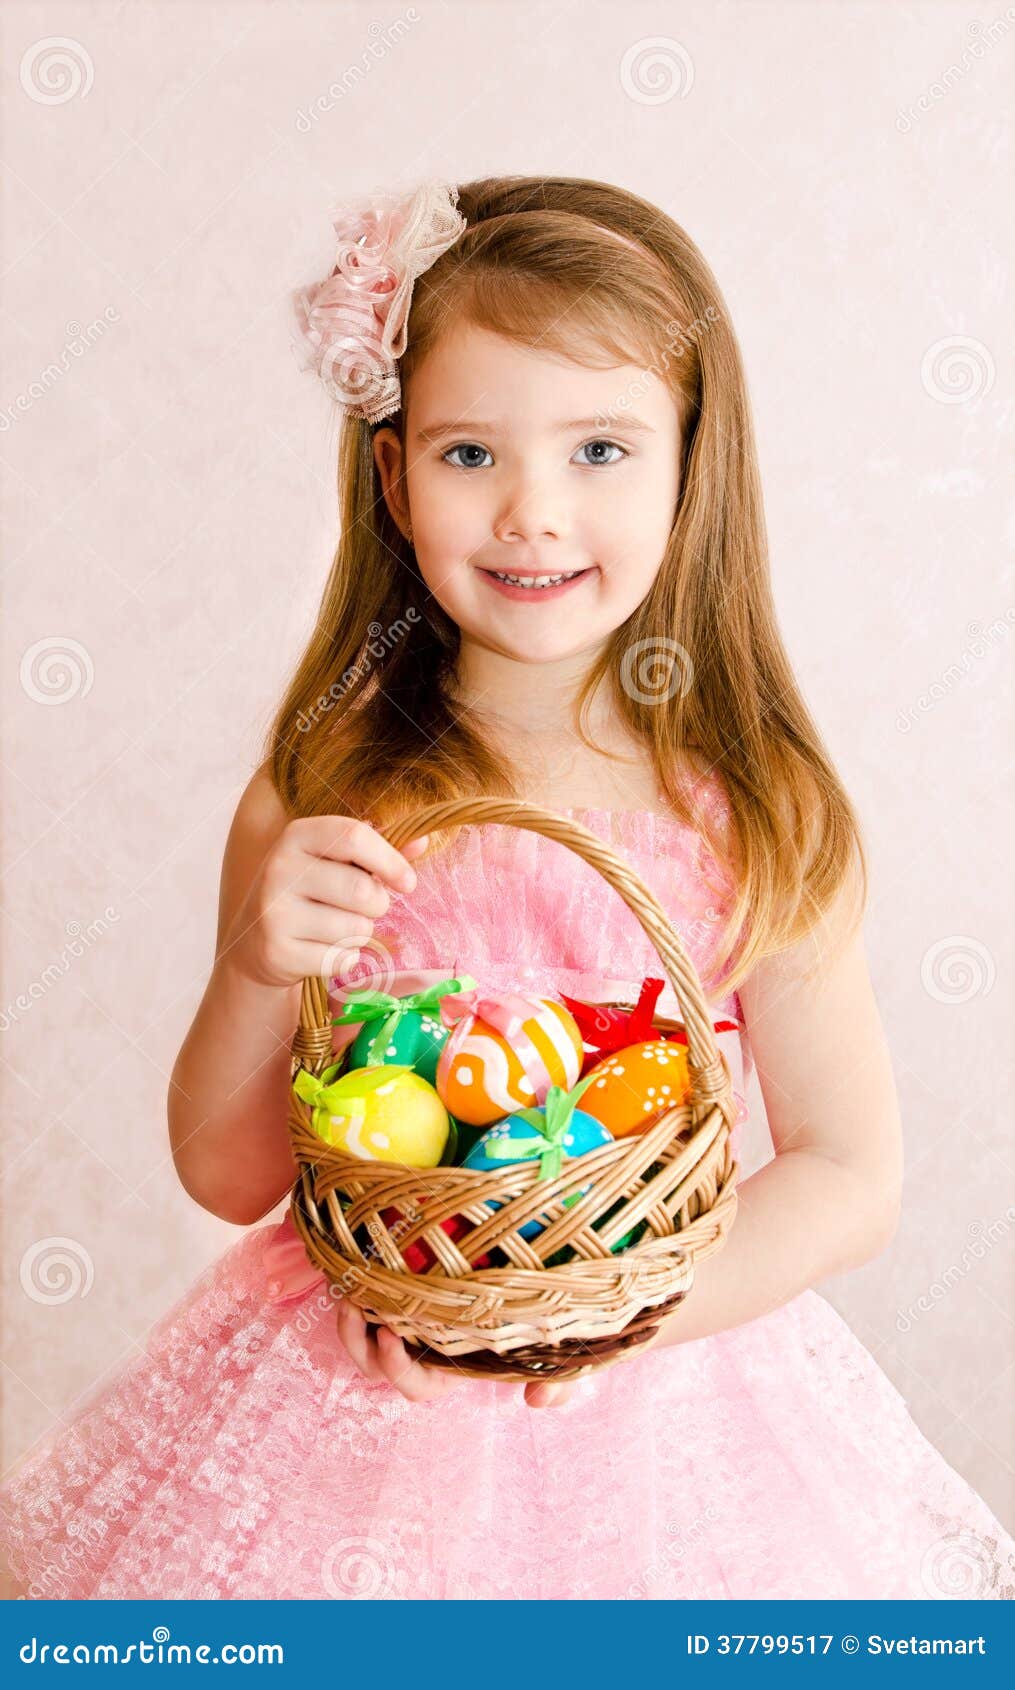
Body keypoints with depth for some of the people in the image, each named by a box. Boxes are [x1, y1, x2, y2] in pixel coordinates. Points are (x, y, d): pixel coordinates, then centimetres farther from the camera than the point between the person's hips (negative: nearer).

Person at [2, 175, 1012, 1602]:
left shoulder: (759, 814, -12)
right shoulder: (320, 800, -9)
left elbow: (853, 1179, -7)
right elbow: (226, 1176, -3)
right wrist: (257, 972, -21)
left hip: (659, 1424, 0)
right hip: (343, 1418, 1)